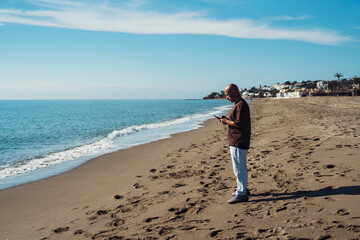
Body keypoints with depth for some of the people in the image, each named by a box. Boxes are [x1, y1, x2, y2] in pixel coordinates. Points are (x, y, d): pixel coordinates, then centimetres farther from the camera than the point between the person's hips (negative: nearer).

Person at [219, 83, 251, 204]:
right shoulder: (239, 104, 17)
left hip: (238, 142, -11)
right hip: (236, 141, 11)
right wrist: (227, 119, 10)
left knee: (238, 168, -7)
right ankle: (243, 189, 30)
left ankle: (241, 194, -3)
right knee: (241, 167, 19)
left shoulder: (241, 105, -18)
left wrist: (226, 121, -11)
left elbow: (239, 123, -24)